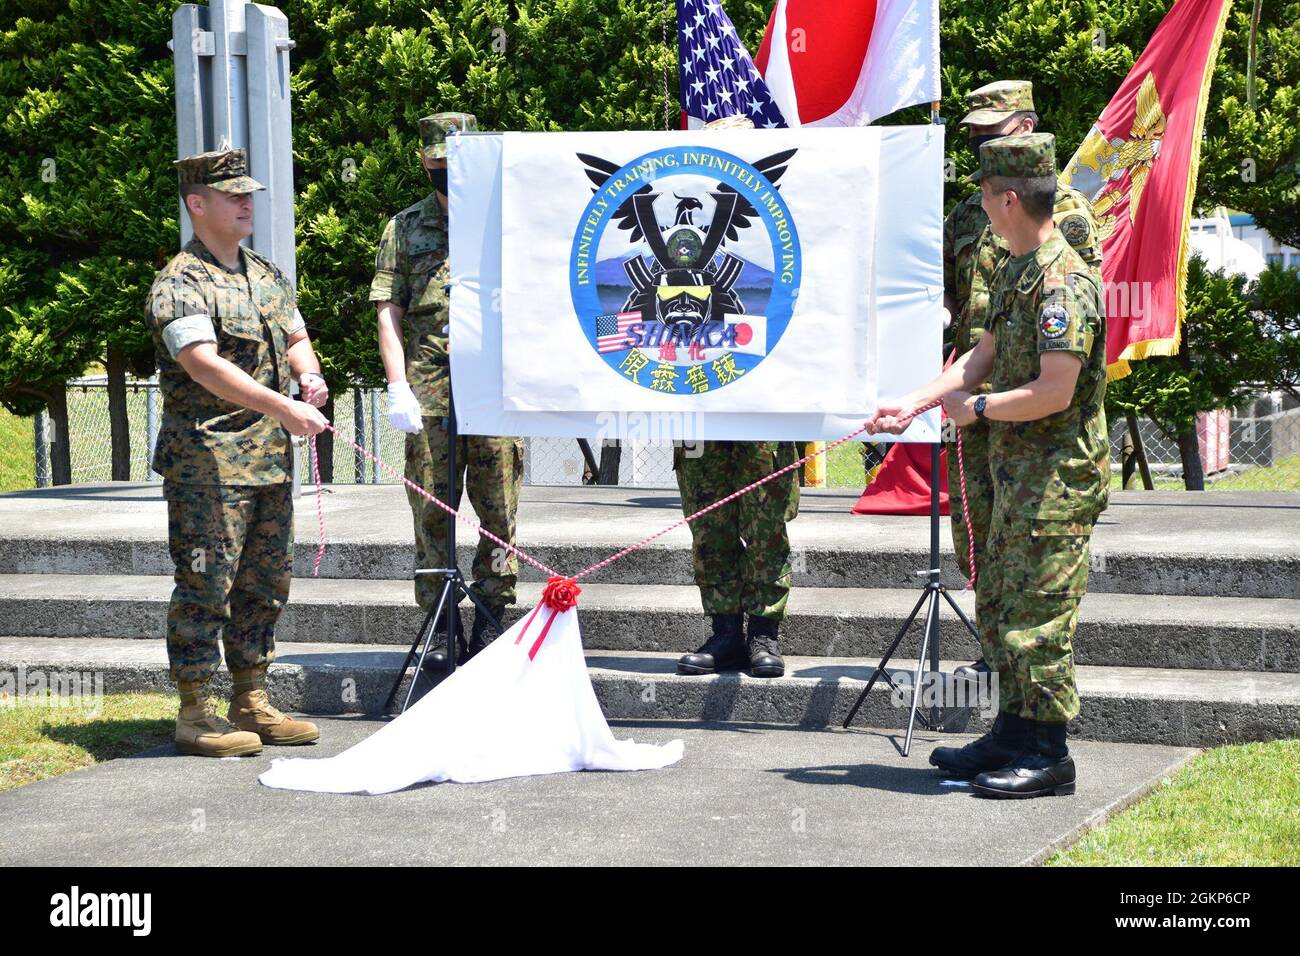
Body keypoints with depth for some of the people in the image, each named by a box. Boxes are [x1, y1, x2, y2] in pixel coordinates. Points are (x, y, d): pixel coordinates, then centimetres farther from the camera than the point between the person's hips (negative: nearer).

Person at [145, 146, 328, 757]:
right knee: (205, 583, -5)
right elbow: (204, 365, -23)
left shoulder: (267, 275, 17)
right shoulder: (180, 284, -10)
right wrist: (283, 408, -31)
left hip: (270, 457, 8)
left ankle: (252, 705, 22)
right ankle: (196, 714, 2)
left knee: (266, 581, 12)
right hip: (207, 460, -8)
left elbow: (295, 338, 22)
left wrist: (309, 374, -3)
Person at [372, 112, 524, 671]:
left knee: (500, 512, 0)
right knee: (431, 512, 2)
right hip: (429, 389, 1)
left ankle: (490, 620, 10)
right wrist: (398, 387, -5)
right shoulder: (405, 228, 12)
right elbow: (389, 313, 7)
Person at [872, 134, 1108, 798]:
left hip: (1057, 476, -10)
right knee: (999, 606, 16)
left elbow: (1055, 391, -24)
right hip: (1017, 470, 10)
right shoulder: (1013, 271, 12)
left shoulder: (1064, 283, -20)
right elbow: (985, 356, 20)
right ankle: (1012, 738, 26)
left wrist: (977, 408, -12)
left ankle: (1046, 755, 3)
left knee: (1037, 614, -5)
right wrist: (915, 403, 12)